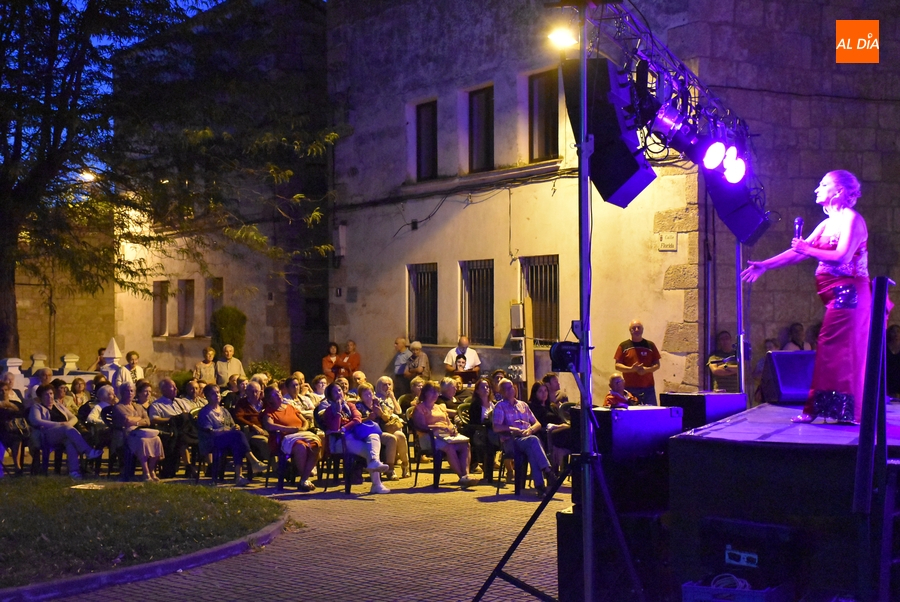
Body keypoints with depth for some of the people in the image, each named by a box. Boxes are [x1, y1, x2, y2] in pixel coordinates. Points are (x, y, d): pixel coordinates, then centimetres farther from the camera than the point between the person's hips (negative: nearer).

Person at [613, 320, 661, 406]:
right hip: (629, 388, -1)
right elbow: (617, 366, 3)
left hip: (648, 387, 2)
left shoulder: (650, 345, 11)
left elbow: (657, 365, 11)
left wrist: (646, 369, -9)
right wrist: (631, 369, -14)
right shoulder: (623, 346, 7)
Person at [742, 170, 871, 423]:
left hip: (848, 293, -8)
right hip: (838, 296, 8)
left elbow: (843, 257, -19)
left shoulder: (851, 219, -8)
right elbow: (798, 252, 17)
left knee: (832, 350, -9)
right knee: (845, 354, 7)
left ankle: (816, 408, -10)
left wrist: (807, 250, -10)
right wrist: (764, 265, 13)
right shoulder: (827, 224, 18)